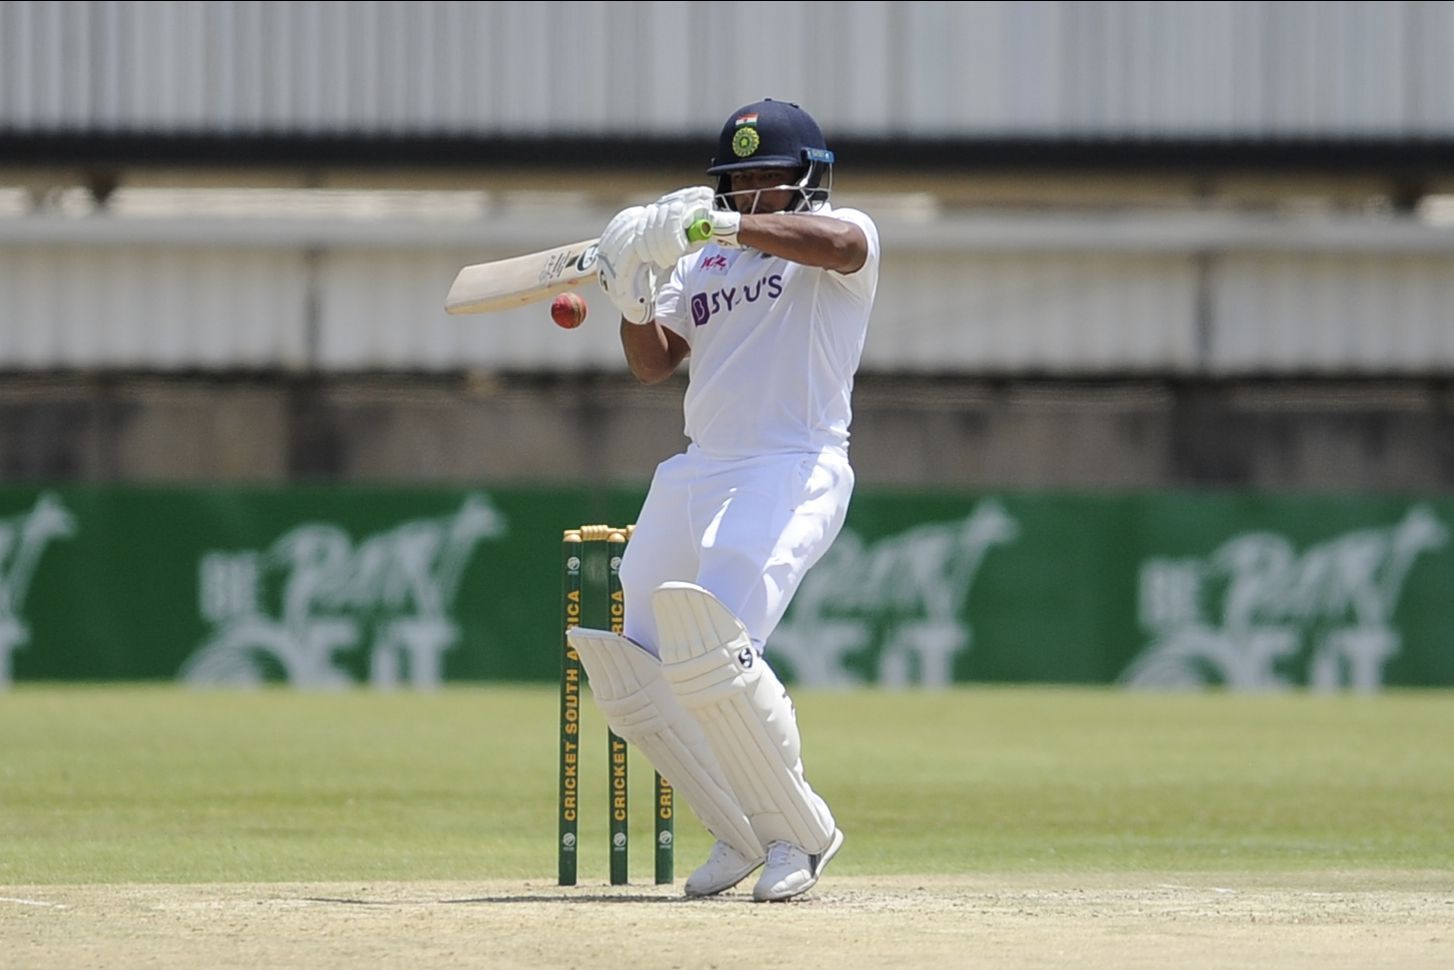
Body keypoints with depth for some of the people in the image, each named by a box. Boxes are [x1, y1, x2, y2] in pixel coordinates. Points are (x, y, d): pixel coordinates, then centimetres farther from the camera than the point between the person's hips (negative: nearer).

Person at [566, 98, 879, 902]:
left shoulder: (845, 234, 0)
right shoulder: (703, 260, 20)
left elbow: (838, 243, -25)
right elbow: (654, 362, 14)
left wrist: (723, 225, -36)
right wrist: (633, 301, -7)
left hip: (794, 468, -8)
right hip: (698, 469, 8)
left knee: (714, 649, -25)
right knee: (629, 665, 3)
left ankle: (799, 832, -8)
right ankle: (744, 835, 16)